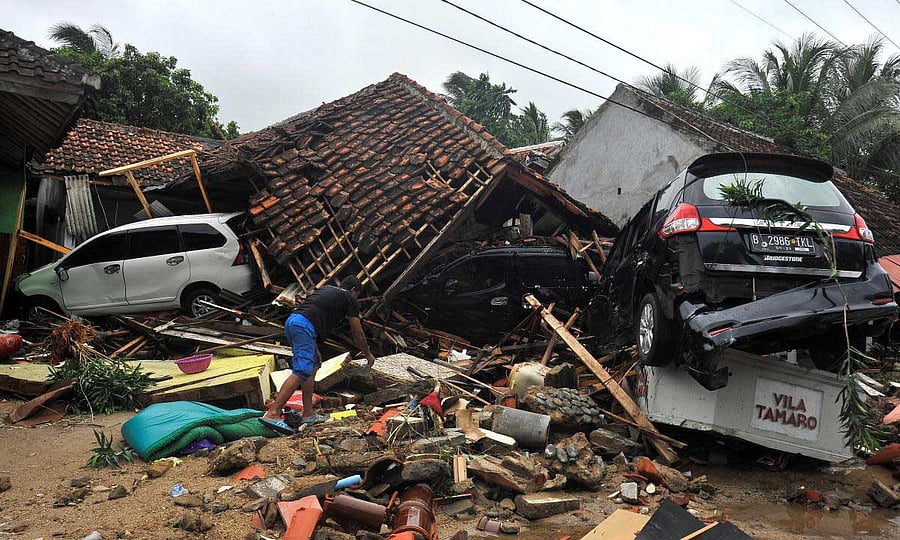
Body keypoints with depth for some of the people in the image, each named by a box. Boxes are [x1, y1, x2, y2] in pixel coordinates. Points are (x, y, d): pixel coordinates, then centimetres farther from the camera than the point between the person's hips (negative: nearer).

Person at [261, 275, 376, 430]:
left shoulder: (326, 289, 31)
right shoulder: (349, 298, 11)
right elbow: (358, 334, 15)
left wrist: (315, 349, 34)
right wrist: (368, 354, 30)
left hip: (292, 321, 9)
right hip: (303, 326, -9)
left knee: (312, 367, 17)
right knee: (301, 372, -13)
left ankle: (308, 414, 17)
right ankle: (272, 414, -21)